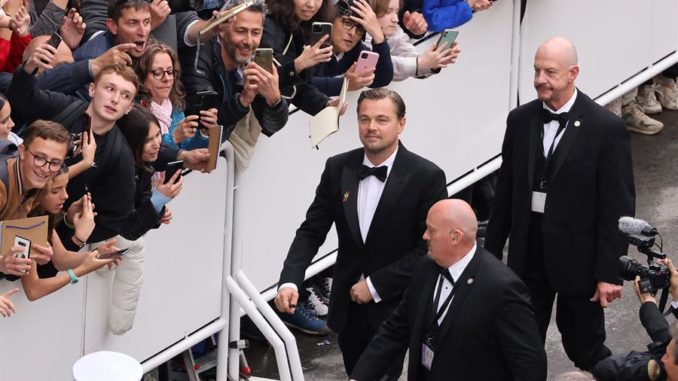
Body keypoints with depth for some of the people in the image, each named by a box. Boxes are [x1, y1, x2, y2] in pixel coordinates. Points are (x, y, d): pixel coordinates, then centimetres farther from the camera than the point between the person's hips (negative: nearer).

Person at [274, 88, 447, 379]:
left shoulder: (426, 177, -13)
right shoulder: (338, 169, -1)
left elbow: (430, 248, -13)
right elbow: (311, 232, 0)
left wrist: (376, 285, -16)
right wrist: (290, 281, -17)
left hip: (394, 308, -4)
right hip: (349, 306, 4)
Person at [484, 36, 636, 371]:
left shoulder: (606, 128, -12)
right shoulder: (520, 120, 2)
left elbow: (618, 207, -11)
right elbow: (505, 191, 9)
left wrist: (609, 272, -14)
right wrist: (491, 253, 10)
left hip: (578, 258, -4)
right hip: (527, 256, 4)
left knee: (584, 348, 11)